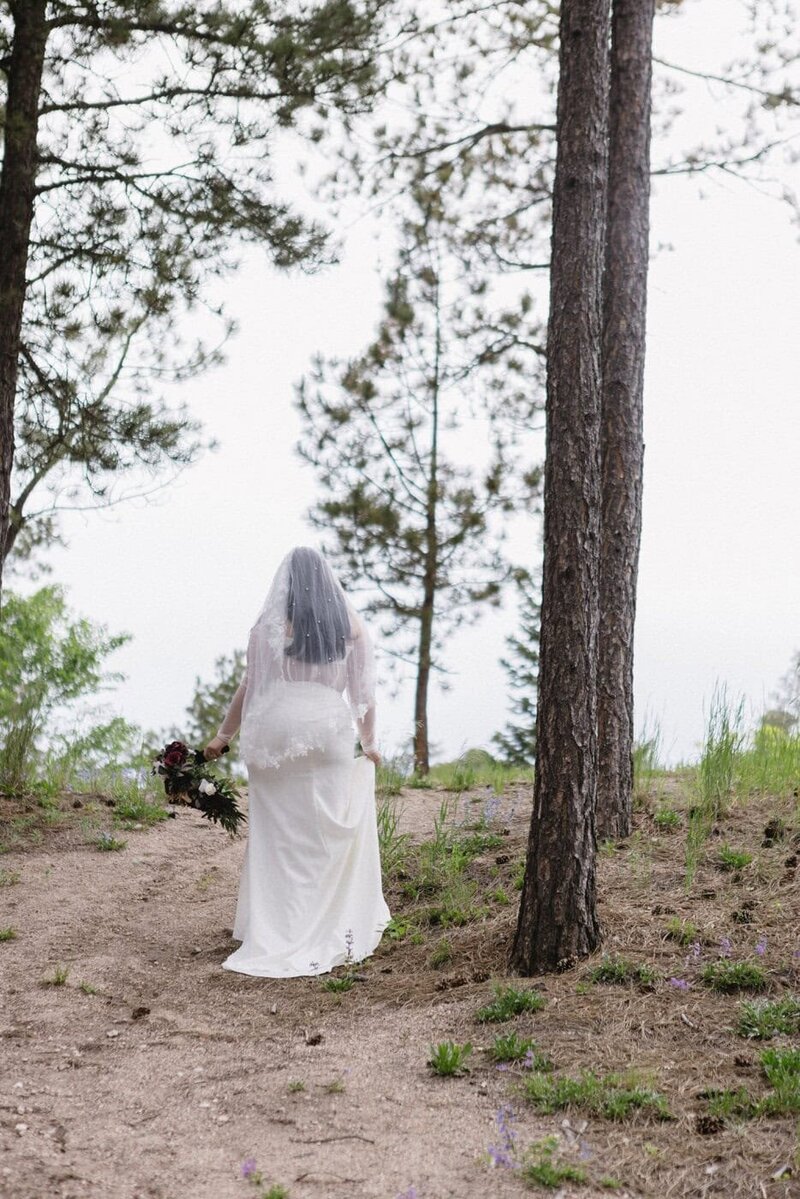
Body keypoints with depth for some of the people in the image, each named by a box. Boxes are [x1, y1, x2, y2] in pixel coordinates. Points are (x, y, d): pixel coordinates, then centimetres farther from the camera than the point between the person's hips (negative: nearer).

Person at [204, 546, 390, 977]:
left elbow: (250, 685, 1)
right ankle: (332, 929, 10)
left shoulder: (270, 624, 0)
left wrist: (223, 735, 10)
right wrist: (369, 742, 18)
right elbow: (363, 690, 8)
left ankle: (275, 937, 9)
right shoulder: (349, 623, 7)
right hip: (329, 731, 1)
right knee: (329, 832, 7)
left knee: (278, 833, 5)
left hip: (276, 730, -1)